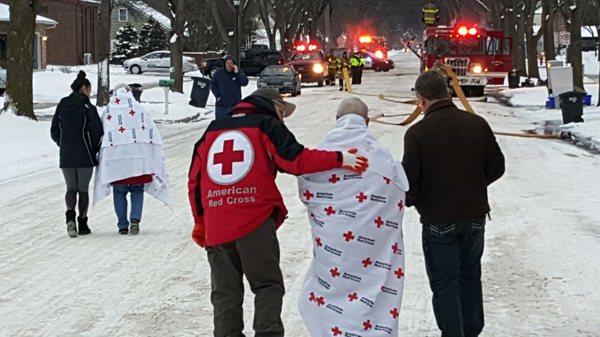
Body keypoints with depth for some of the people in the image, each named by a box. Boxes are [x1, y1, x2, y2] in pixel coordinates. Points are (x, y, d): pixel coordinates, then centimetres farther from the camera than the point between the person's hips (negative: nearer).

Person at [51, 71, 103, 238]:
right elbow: (97, 132, -13)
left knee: (71, 188, 11)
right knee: (83, 189, 8)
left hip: (66, 156, 3)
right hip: (85, 156, -3)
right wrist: (96, 149, 4)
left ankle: (70, 215, -15)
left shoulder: (62, 106, 4)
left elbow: (54, 132, 7)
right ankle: (82, 224, 11)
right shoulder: (88, 108, -10)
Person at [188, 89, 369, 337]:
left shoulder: (213, 130, 19)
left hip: (216, 227, 4)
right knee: (267, 285, 6)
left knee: (225, 292, 12)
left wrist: (200, 221, 29)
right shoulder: (267, 125, 5)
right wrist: (338, 159, -4)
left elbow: (195, 180, 20)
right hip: (256, 223, -4)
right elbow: (294, 160, -8)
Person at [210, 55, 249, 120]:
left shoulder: (239, 72, 1)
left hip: (235, 105, 0)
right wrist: (217, 95, -4)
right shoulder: (219, 73, 0)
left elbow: (245, 83, -12)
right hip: (221, 105, 0)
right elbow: (212, 84, 7)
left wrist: (237, 73, -19)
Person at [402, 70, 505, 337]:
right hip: (475, 215, 4)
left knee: (445, 284, 7)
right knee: (470, 275, 21)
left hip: (438, 220, -4)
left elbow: (410, 180, -14)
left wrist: (410, 201, 8)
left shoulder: (417, 132, -17)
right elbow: (496, 167, 3)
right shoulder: (477, 124, -5)